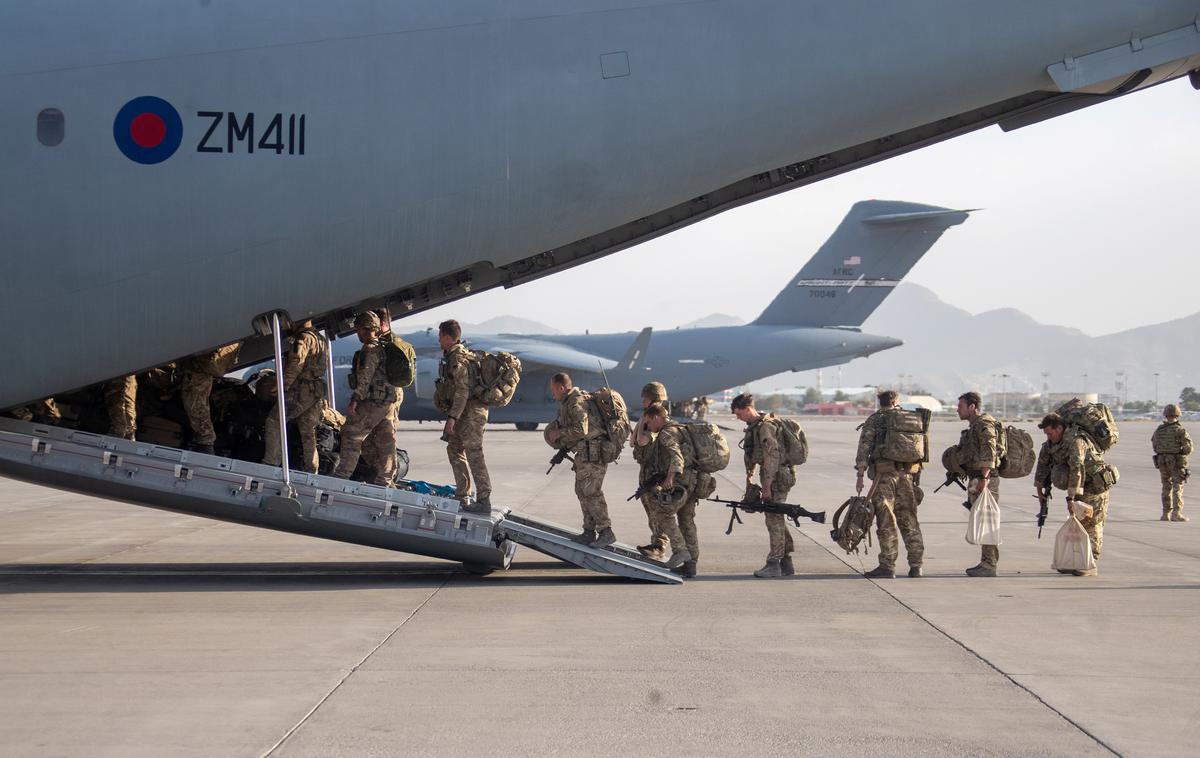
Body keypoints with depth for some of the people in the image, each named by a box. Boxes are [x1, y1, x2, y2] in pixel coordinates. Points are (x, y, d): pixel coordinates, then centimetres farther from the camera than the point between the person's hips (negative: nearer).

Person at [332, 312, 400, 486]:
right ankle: (386, 478, 13)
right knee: (385, 441, 10)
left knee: (352, 435, -3)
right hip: (388, 404, 9)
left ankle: (342, 474, -4)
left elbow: (364, 378, -20)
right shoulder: (385, 349, 17)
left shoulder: (370, 350, -12)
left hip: (371, 402, -9)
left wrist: (354, 400, -20)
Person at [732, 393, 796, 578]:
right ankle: (786, 563, 18)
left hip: (777, 477, -10)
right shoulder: (753, 427, 14)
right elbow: (752, 456, 24)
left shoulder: (765, 427, -18)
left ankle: (774, 564, -5)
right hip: (773, 477, 10)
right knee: (778, 520, 12)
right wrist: (749, 479, 22)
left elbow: (771, 457, -22)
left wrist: (767, 486, -22)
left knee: (774, 520, -7)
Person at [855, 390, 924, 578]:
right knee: (909, 520, 9)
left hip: (883, 474, -4)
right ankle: (916, 566, 8)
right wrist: (916, 474, 21)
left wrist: (860, 475, -6)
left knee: (886, 521, -3)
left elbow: (864, 446, -7)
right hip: (906, 474, 4)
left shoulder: (874, 419, 1)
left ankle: (887, 566, -3)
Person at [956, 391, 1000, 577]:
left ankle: (989, 564, -10)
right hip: (977, 480, 11)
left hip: (985, 480, -11)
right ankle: (985, 562, 16)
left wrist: (984, 478, -29)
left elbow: (989, 452, -23)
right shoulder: (974, 426, 20)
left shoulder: (984, 424, -13)